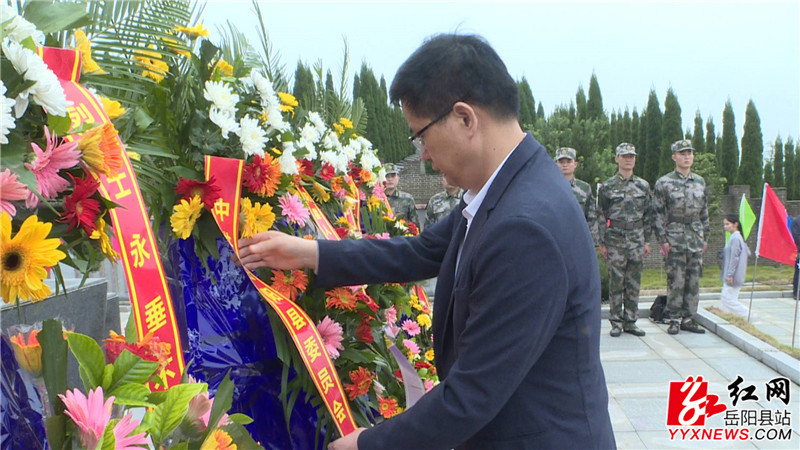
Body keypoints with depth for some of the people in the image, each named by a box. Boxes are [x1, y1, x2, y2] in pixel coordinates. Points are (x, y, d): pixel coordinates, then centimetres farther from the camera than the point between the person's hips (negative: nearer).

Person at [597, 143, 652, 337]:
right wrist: (602, 243, -3)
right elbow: (601, 216, 1)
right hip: (615, 240, -3)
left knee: (634, 284, 6)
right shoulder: (607, 187, 1)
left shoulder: (643, 186, 9)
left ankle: (630, 322, 15)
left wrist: (646, 241, 8)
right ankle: (616, 322, 8)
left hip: (637, 241, 3)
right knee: (616, 283, 0)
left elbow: (648, 215, 12)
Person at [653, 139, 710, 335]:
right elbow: (658, 214, -5)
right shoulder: (664, 183, -3)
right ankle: (675, 319, 6)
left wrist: (705, 237, 14)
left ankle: (689, 319, 15)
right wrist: (663, 240, -10)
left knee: (694, 280, 6)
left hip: (696, 240, 5)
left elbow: (704, 212, 18)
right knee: (676, 281, -3)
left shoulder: (700, 182, 12)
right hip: (675, 240, -5)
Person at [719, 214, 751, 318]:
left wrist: (730, 275, -19)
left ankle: (748, 315, -2)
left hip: (733, 276, -10)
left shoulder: (735, 238, -17)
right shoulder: (737, 237, 13)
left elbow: (734, 257, -20)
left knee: (728, 298, -7)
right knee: (724, 296, 12)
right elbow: (747, 252, 19)